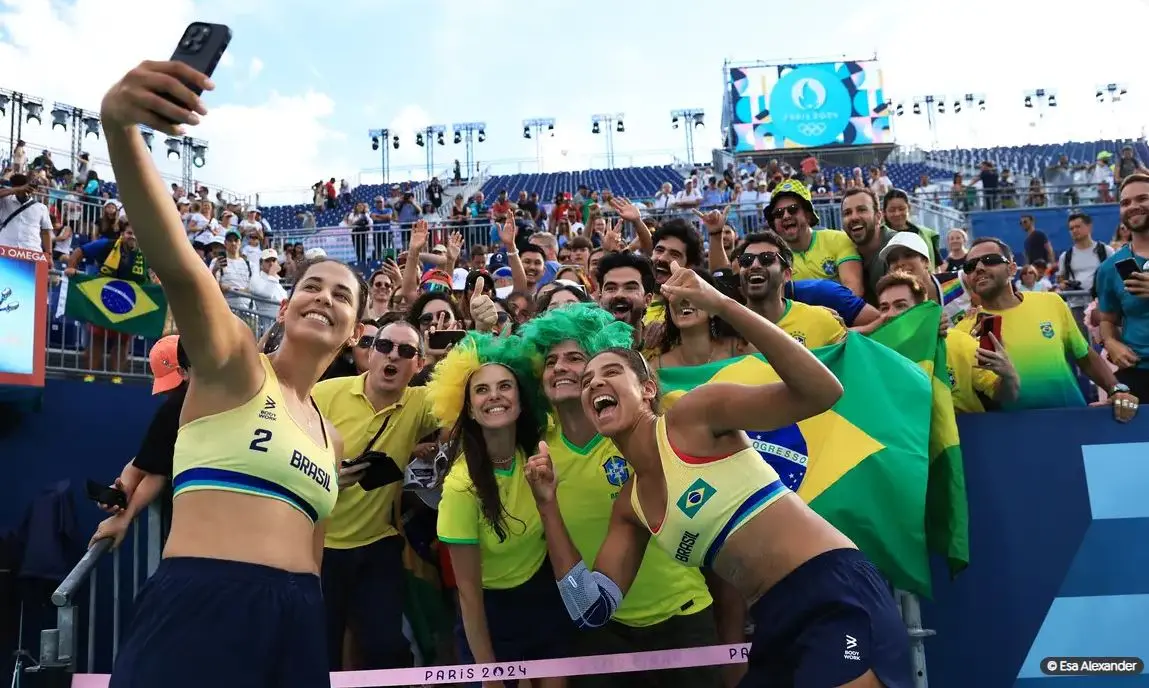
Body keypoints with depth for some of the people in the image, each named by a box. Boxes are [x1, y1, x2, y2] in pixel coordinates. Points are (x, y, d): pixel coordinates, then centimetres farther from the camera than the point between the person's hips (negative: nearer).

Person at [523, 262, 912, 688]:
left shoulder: (693, 416, -8)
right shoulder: (630, 506, 12)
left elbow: (822, 392, -19)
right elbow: (591, 610, 9)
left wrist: (723, 305, -26)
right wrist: (547, 504, 5)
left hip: (836, 596, -7)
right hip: (777, 626, 8)